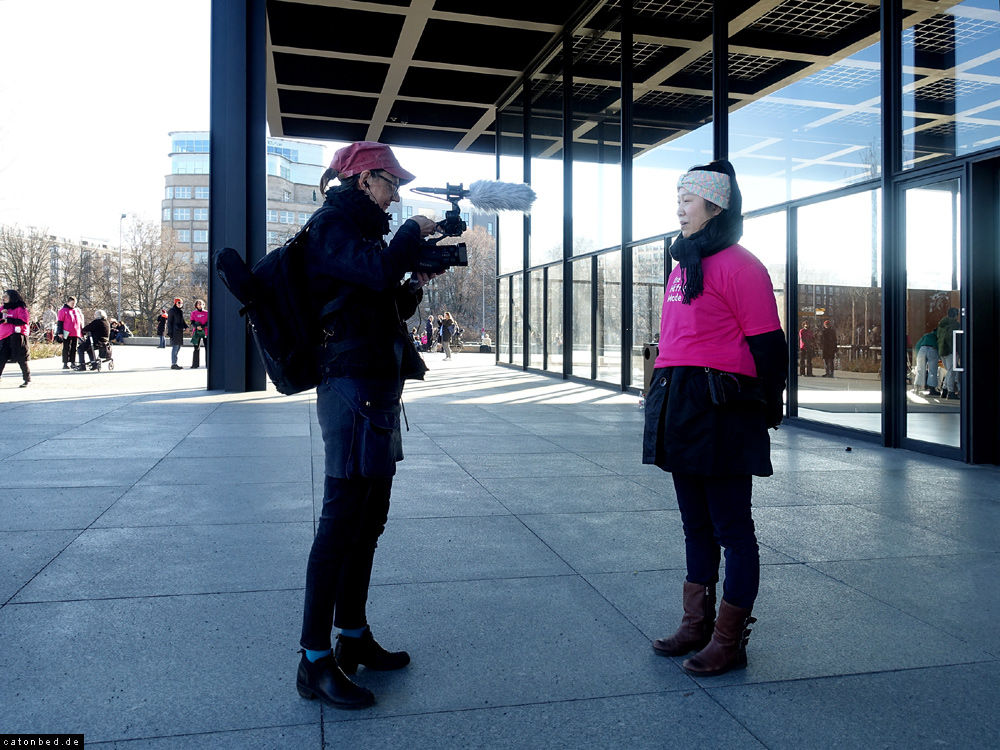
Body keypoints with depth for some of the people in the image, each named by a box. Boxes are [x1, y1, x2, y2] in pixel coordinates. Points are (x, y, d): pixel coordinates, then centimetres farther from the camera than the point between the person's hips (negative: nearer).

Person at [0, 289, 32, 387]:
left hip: (17, 337, -6)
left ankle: (28, 380, 6)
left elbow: (24, 321, -15)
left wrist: (8, 320, -14)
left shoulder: (20, 308, -4)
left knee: (21, 359, -2)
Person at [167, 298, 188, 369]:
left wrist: (186, 327, 7)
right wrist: (170, 332, -13)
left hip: (180, 331, 8)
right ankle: (173, 364, -10)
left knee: (178, 347, 11)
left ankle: (174, 363, 17)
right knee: (175, 347, -11)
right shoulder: (172, 310, -5)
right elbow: (169, 322, -7)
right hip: (175, 332, -8)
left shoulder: (181, 311, 17)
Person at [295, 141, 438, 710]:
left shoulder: (363, 230, 23)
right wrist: (414, 233, -7)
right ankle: (315, 662, 0)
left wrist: (415, 287, 10)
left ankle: (354, 636, 25)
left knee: (369, 518, 14)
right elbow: (380, 271, -24)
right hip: (354, 387, -10)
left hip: (378, 387, 10)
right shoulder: (333, 226, -5)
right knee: (342, 519, -8)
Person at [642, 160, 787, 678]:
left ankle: (728, 641, 13)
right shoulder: (683, 265, 17)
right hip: (678, 410, 9)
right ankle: (697, 625, 29)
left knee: (731, 527, 2)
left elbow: (767, 345, -11)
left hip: (721, 412, -9)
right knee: (696, 522, 16)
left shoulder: (739, 266, -9)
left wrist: (765, 413, -9)